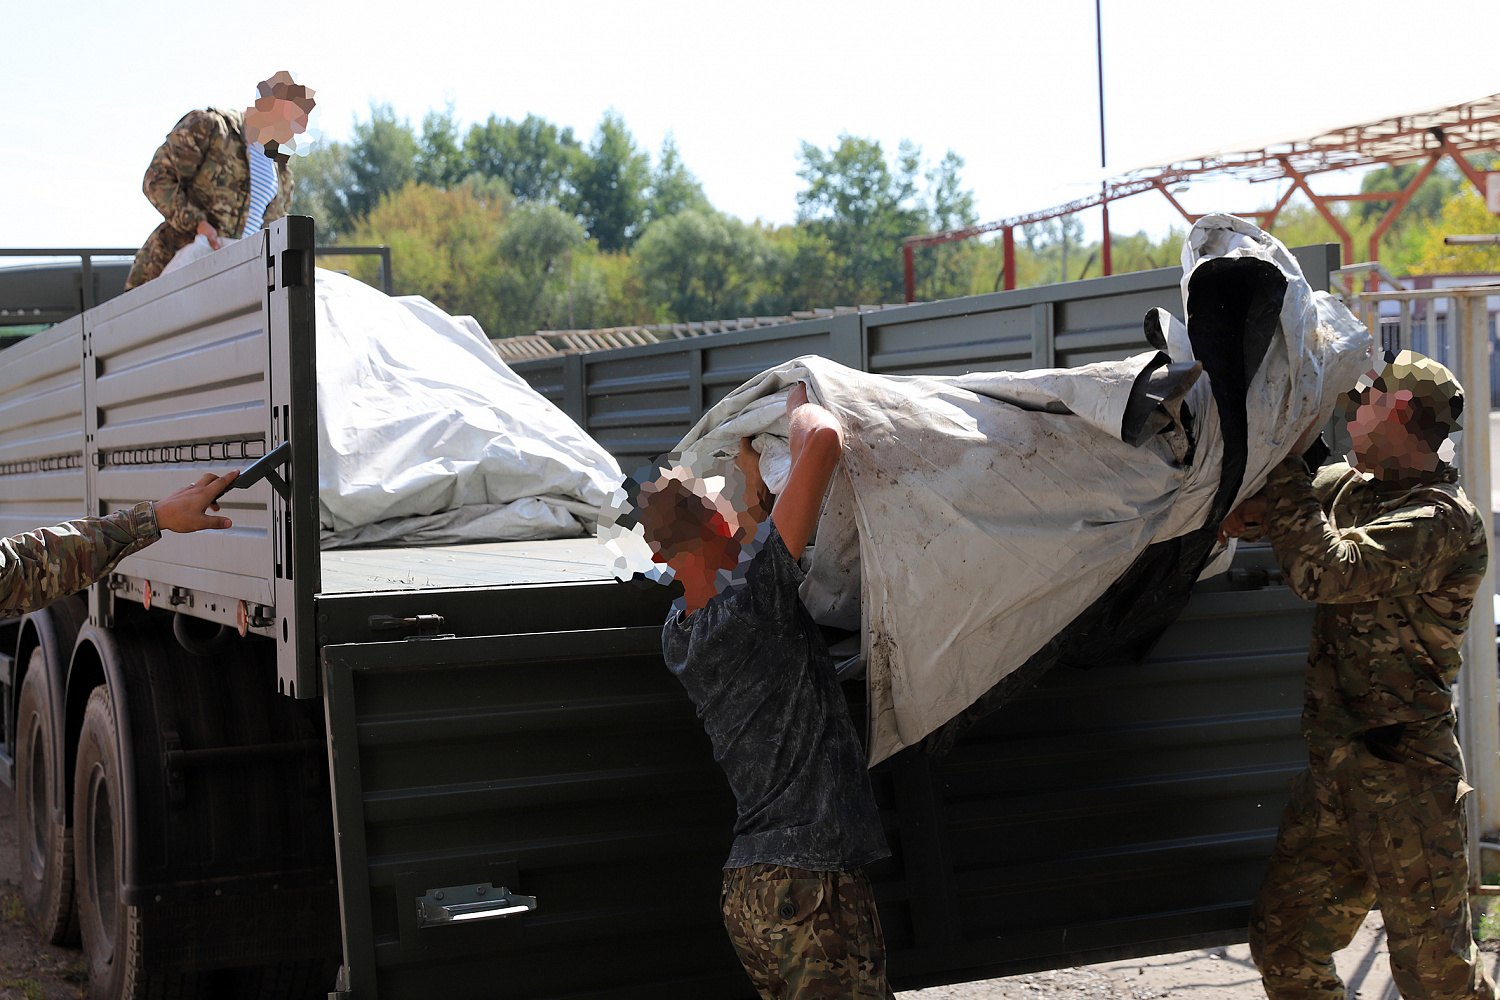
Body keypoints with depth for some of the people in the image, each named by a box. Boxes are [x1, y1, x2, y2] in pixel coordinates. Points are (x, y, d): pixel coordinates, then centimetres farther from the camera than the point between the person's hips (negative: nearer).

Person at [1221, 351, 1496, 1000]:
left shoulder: (1438, 519, -16)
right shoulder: (1354, 488, 12)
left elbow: (1322, 573, -29)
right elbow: (1249, 514, 20)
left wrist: (1283, 467, -20)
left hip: (1403, 775, -9)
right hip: (1336, 767, 9)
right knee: (1282, 943, 13)